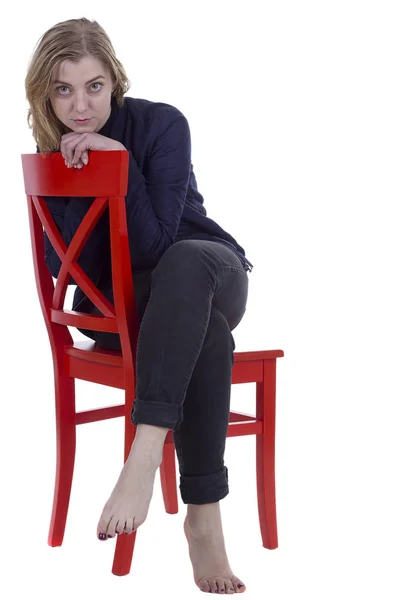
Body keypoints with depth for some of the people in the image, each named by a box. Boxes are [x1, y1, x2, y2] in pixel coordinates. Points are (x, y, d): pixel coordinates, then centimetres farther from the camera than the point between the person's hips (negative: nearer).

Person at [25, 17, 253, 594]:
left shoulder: (159, 124, -12)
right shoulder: (53, 153, -2)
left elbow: (154, 246, -18)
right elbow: (67, 266, -9)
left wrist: (120, 163, -26)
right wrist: (80, 176, -19)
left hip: (209, 276, -1)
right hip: (122, 306, 1)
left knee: (184, 263, -41)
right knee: (205, 332, -37)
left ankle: (145, 455, -52)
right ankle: (204, 514, -38)